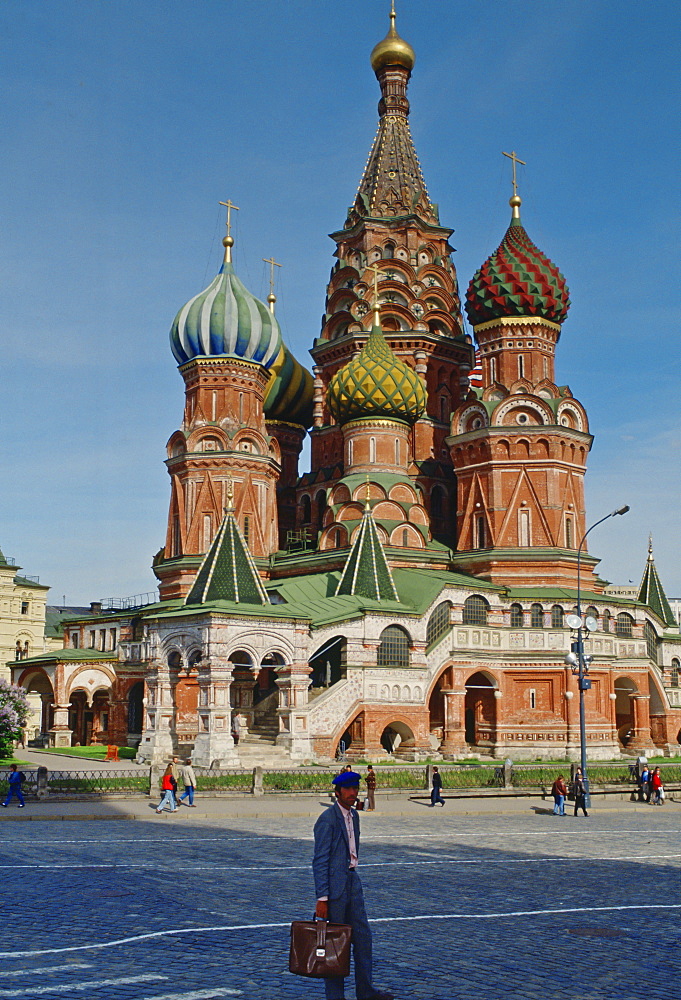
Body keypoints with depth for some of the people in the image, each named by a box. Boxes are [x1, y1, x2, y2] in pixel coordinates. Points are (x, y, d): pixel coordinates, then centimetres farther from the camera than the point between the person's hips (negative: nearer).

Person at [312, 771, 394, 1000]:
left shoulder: (354, 815, 10)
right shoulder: (328, 819, -16)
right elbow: (320, 861, -17)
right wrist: (322, 898, -19)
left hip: (352, 880, 8)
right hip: (334, 884, -8)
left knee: (363, 936, 12)